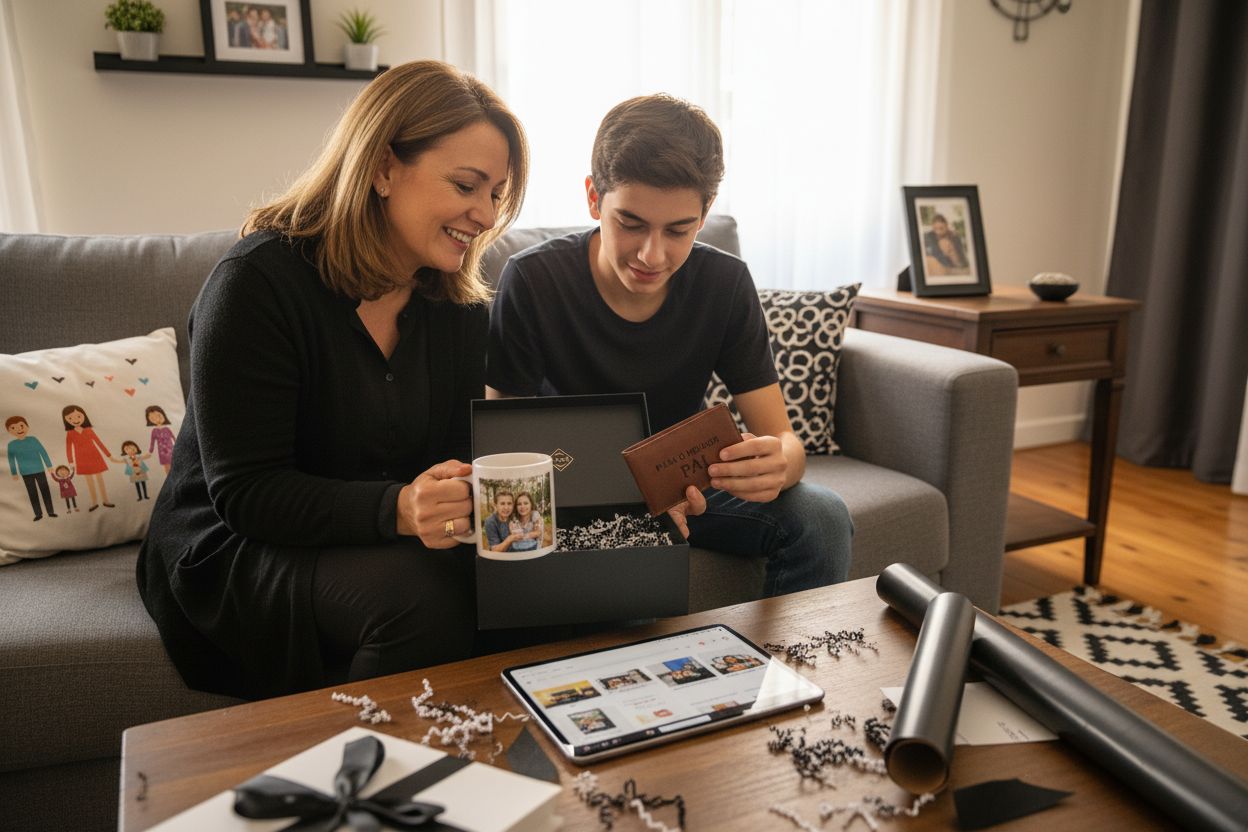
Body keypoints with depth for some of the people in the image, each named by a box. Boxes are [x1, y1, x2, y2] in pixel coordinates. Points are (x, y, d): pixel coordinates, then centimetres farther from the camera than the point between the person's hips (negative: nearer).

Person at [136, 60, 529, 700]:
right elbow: (244, 491, -21)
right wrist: (396, 509, -37)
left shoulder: (459, 302, 3)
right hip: (234, 545, -5)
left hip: (393, 538, 6)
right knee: (418, 593, -33)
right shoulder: (259, 281, -17)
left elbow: (462, 452, 3)